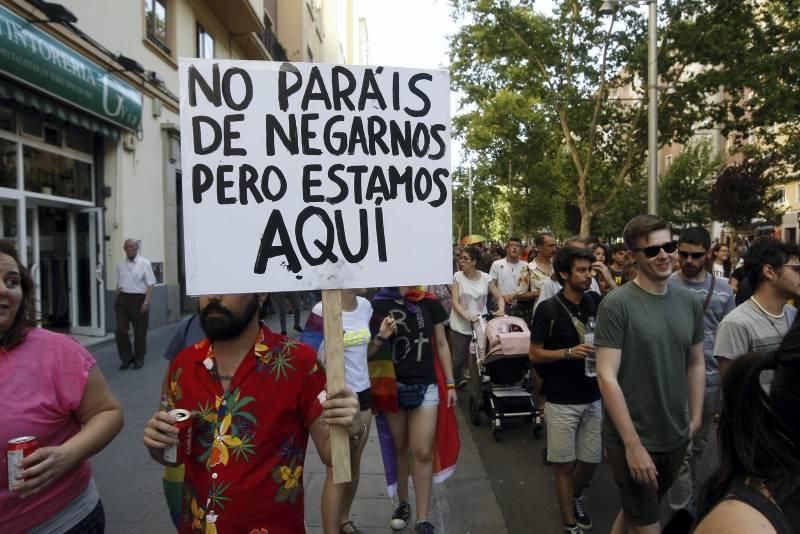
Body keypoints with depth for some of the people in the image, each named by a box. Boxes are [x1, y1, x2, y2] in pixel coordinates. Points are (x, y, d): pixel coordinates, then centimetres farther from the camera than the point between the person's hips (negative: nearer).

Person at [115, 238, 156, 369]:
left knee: (139, 331, 7)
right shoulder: (120, 265, 9)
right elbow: (118, 284, 17)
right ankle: (127, 357, 17)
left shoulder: (144, 264, -4)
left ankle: (139, 359, 22)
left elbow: (150, 284, -7)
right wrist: (117, 299, 10)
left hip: (139, 299, -3)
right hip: (122, 299, 4)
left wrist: (146, 302, -15)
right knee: (120, 330, -1)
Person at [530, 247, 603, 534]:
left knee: (591, 461, 16)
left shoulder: (595, 302, 2)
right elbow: (535, 354, -10)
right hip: (561, 402, -4)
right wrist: (569, 352, -23)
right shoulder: (548, 309, -12)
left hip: (593, 398, 5)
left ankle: (576, 496, 46)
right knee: (565, 465, 7)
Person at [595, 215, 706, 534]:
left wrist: (695, 419, 7)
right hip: (632, 439, -5)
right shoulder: (617, 304, -17)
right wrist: (633, 444, -20)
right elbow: (606, 376, -20)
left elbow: (696, 364, 12)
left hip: (676, 438, 6)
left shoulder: (689, 302, 2)